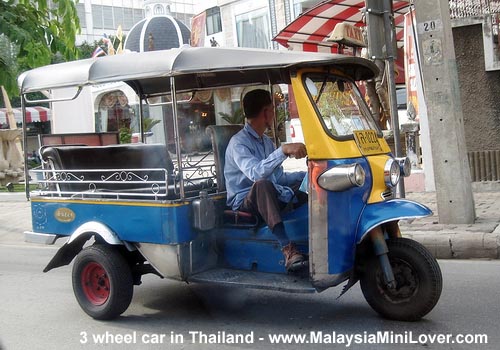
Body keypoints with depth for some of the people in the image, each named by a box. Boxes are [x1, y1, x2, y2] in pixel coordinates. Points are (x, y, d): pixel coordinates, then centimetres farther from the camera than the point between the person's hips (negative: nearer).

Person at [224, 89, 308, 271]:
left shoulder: (266, 141, 16)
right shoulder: (238, 143, -14)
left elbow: (278, 177, 19)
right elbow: (255, 173, -34)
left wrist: (307, 174, 5)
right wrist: (283, 150, -43)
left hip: (268, 198, 9)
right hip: (244, 202, -9)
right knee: (262, 185, -39)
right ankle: (287, 248, -47)